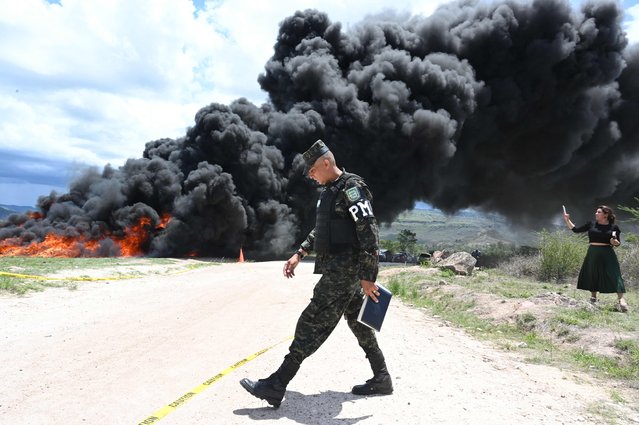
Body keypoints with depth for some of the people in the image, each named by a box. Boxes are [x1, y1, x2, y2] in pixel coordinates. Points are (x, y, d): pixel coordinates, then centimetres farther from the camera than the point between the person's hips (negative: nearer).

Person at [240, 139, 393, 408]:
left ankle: (275, 387, -3)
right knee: (358, 323, 15)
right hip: (336, 268, 10)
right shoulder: (330, 190, 16)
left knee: (312, 324, -8)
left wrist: (367, 277, -22)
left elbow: (369, 234, -20)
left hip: (344, 270, -10)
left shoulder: (352, 188, -14)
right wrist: (300, 254, 15)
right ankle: (381, 379, 27)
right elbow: (320, 230, 25)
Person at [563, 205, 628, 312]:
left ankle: (621, 300, -9)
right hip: (593, 254, 3)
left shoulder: (613, 227, 0)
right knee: (592, 275, 9)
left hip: (607, 254, -3)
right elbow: (576, 230, 8)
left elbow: (618, 243, 6)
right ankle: (593, 297, 26)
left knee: (614, 275, -10)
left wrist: (615, 242, -17)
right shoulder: (591, 224, 5)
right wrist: (567, 220, 1)